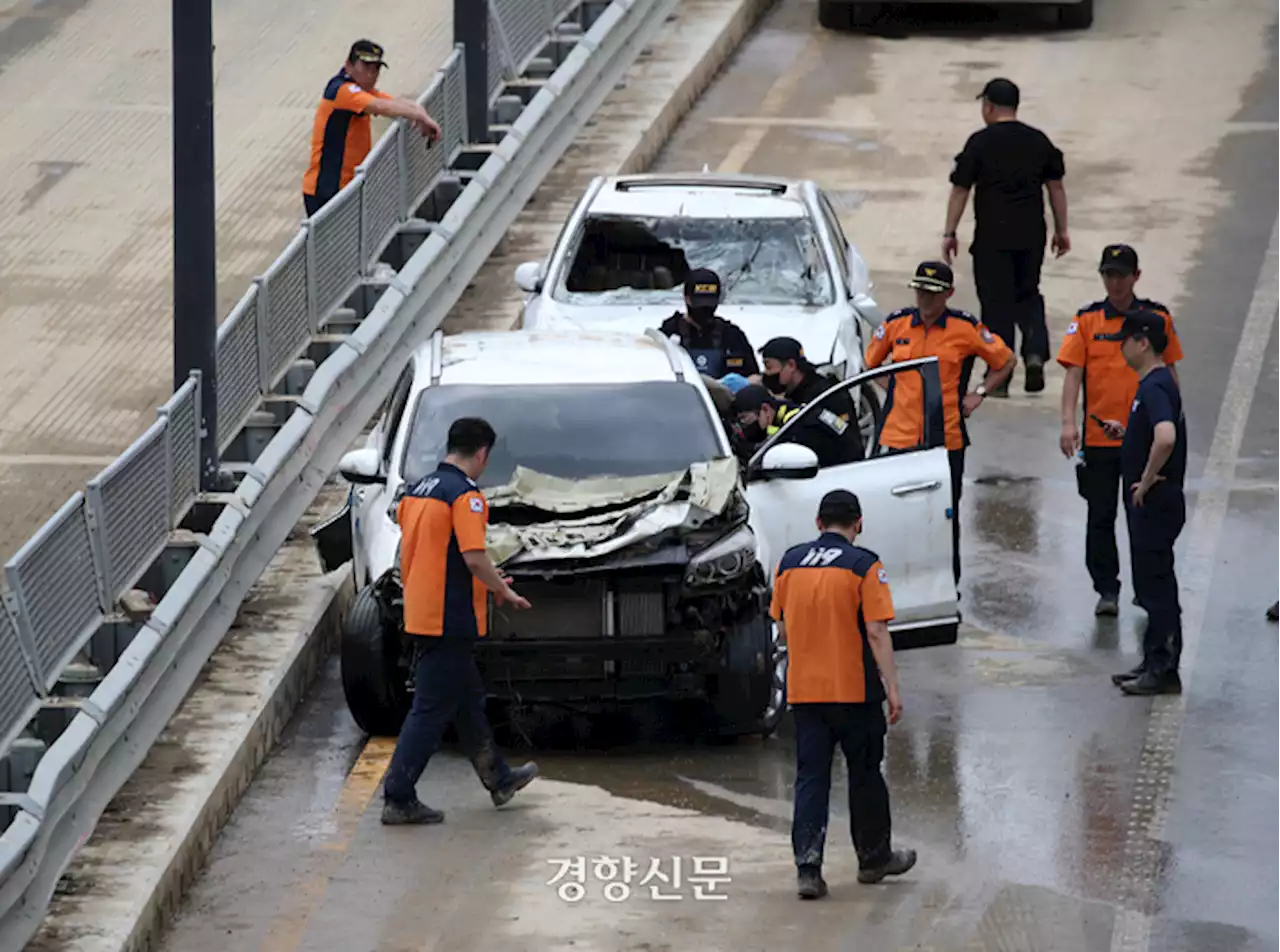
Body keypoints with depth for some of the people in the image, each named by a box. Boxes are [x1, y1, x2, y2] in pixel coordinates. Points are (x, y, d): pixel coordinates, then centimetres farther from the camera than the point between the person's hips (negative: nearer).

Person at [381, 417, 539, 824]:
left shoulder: (417, 490, 12)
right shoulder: (464, 494, -16)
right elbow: (474, 557, -23)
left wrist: (487, 579, 24)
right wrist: (503, 591, -4)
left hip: (420, 615, 9)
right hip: (450, 619, -9)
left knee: (469, 698, 21)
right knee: (431, 709, -5)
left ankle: (499, 778, 34)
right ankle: (398, 798, -5)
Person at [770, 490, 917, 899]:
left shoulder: (789, 563, 5)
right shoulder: (864, 566, -9)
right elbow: (877, 631, -13)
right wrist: (891, 687, -10)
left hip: (804, 689, 3)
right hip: (854, 688, -3)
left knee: (810, 777, 3)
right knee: (865, 774, 12)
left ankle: (807, 866, -9)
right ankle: (874, 858, 25)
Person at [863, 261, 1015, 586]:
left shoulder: (965, 328, 0)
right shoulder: (896, 324, 7)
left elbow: (1006, 361, 12)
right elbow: (871, 362, 23)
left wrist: (979, 394, 2)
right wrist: (896, 392, 10)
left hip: (947, 437, -2)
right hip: (900, 435, 2)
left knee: (946, 517, 3)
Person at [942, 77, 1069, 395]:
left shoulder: (980, 143, -6)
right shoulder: (1039, 141, 6)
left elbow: (960, 190, -5)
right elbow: (1056, 187, 11)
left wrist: (949, 233, 2)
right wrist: (1061, 230, 19)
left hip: (992, 237, -4)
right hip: (1031, 235, 4)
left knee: (997, 303, 2)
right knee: (1028, 295, 19)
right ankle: (1036, 352, -3)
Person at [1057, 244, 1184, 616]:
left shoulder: (1157, 318, 4)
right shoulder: (1087, 320, 2)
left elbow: (1170, 372, 10)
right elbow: (1073, 373, -3)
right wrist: (1068, 422, -15)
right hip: (1098, 438, 0)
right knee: (1101, 516, 1)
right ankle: (1106, 590, 8)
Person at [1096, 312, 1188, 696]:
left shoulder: (1155, 387, -19)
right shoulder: (1156, 383, 13)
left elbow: (1166, 437, -36)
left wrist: (1146, 481, -25)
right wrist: (1125, 433, 13)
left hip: (1155, 502, -10)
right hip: (1150, 505, 10)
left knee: (1156, 585, -4)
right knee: (1151, 586, 15)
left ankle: (1164, 670, 0)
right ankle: (1155, 663, 22)